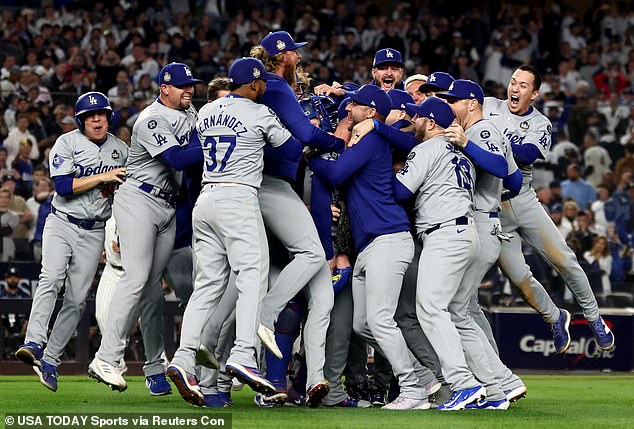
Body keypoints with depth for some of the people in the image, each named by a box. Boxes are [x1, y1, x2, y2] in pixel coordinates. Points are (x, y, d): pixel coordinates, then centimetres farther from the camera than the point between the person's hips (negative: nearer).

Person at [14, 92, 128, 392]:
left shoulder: (120, 149, 8)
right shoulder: (67, 143, -4)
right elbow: (63, 186, -17)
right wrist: (102, 177, -18)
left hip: (94, 233, 3)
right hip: (61, 224, -3)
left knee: (76, 299, -2)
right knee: (51, 278, -26)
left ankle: (50, 360, 3)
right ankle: (34, 345, -35)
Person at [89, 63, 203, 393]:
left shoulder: (189, 114, 14)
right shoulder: (151, 120, -15)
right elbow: (178, 159, -25)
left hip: (168, 206, 8)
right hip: (139, 201, -8)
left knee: (154, 284, 8)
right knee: (137, 278, -17)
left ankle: (156, 367, 10)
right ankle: (106, 359, -20)